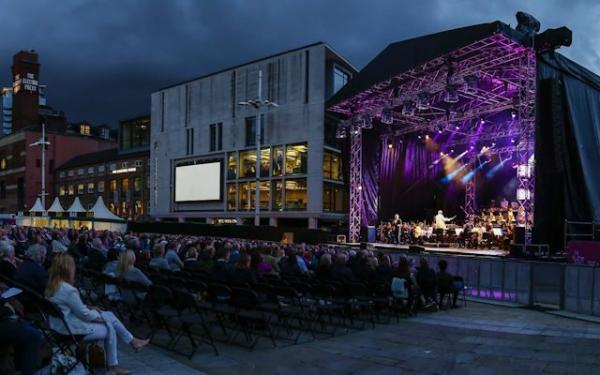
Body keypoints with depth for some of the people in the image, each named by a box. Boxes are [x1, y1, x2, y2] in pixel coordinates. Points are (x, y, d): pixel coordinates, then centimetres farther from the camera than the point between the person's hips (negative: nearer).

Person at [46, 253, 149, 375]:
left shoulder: (53, 285, 1)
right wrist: (100, 316, -2)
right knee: (110, 330, 8)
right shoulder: (69, 290, -28)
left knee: (109, 315, 13)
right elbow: (84, 315, -19)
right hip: (72, 328, -9)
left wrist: (88, 307, 7)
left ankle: (133, 341, 22)